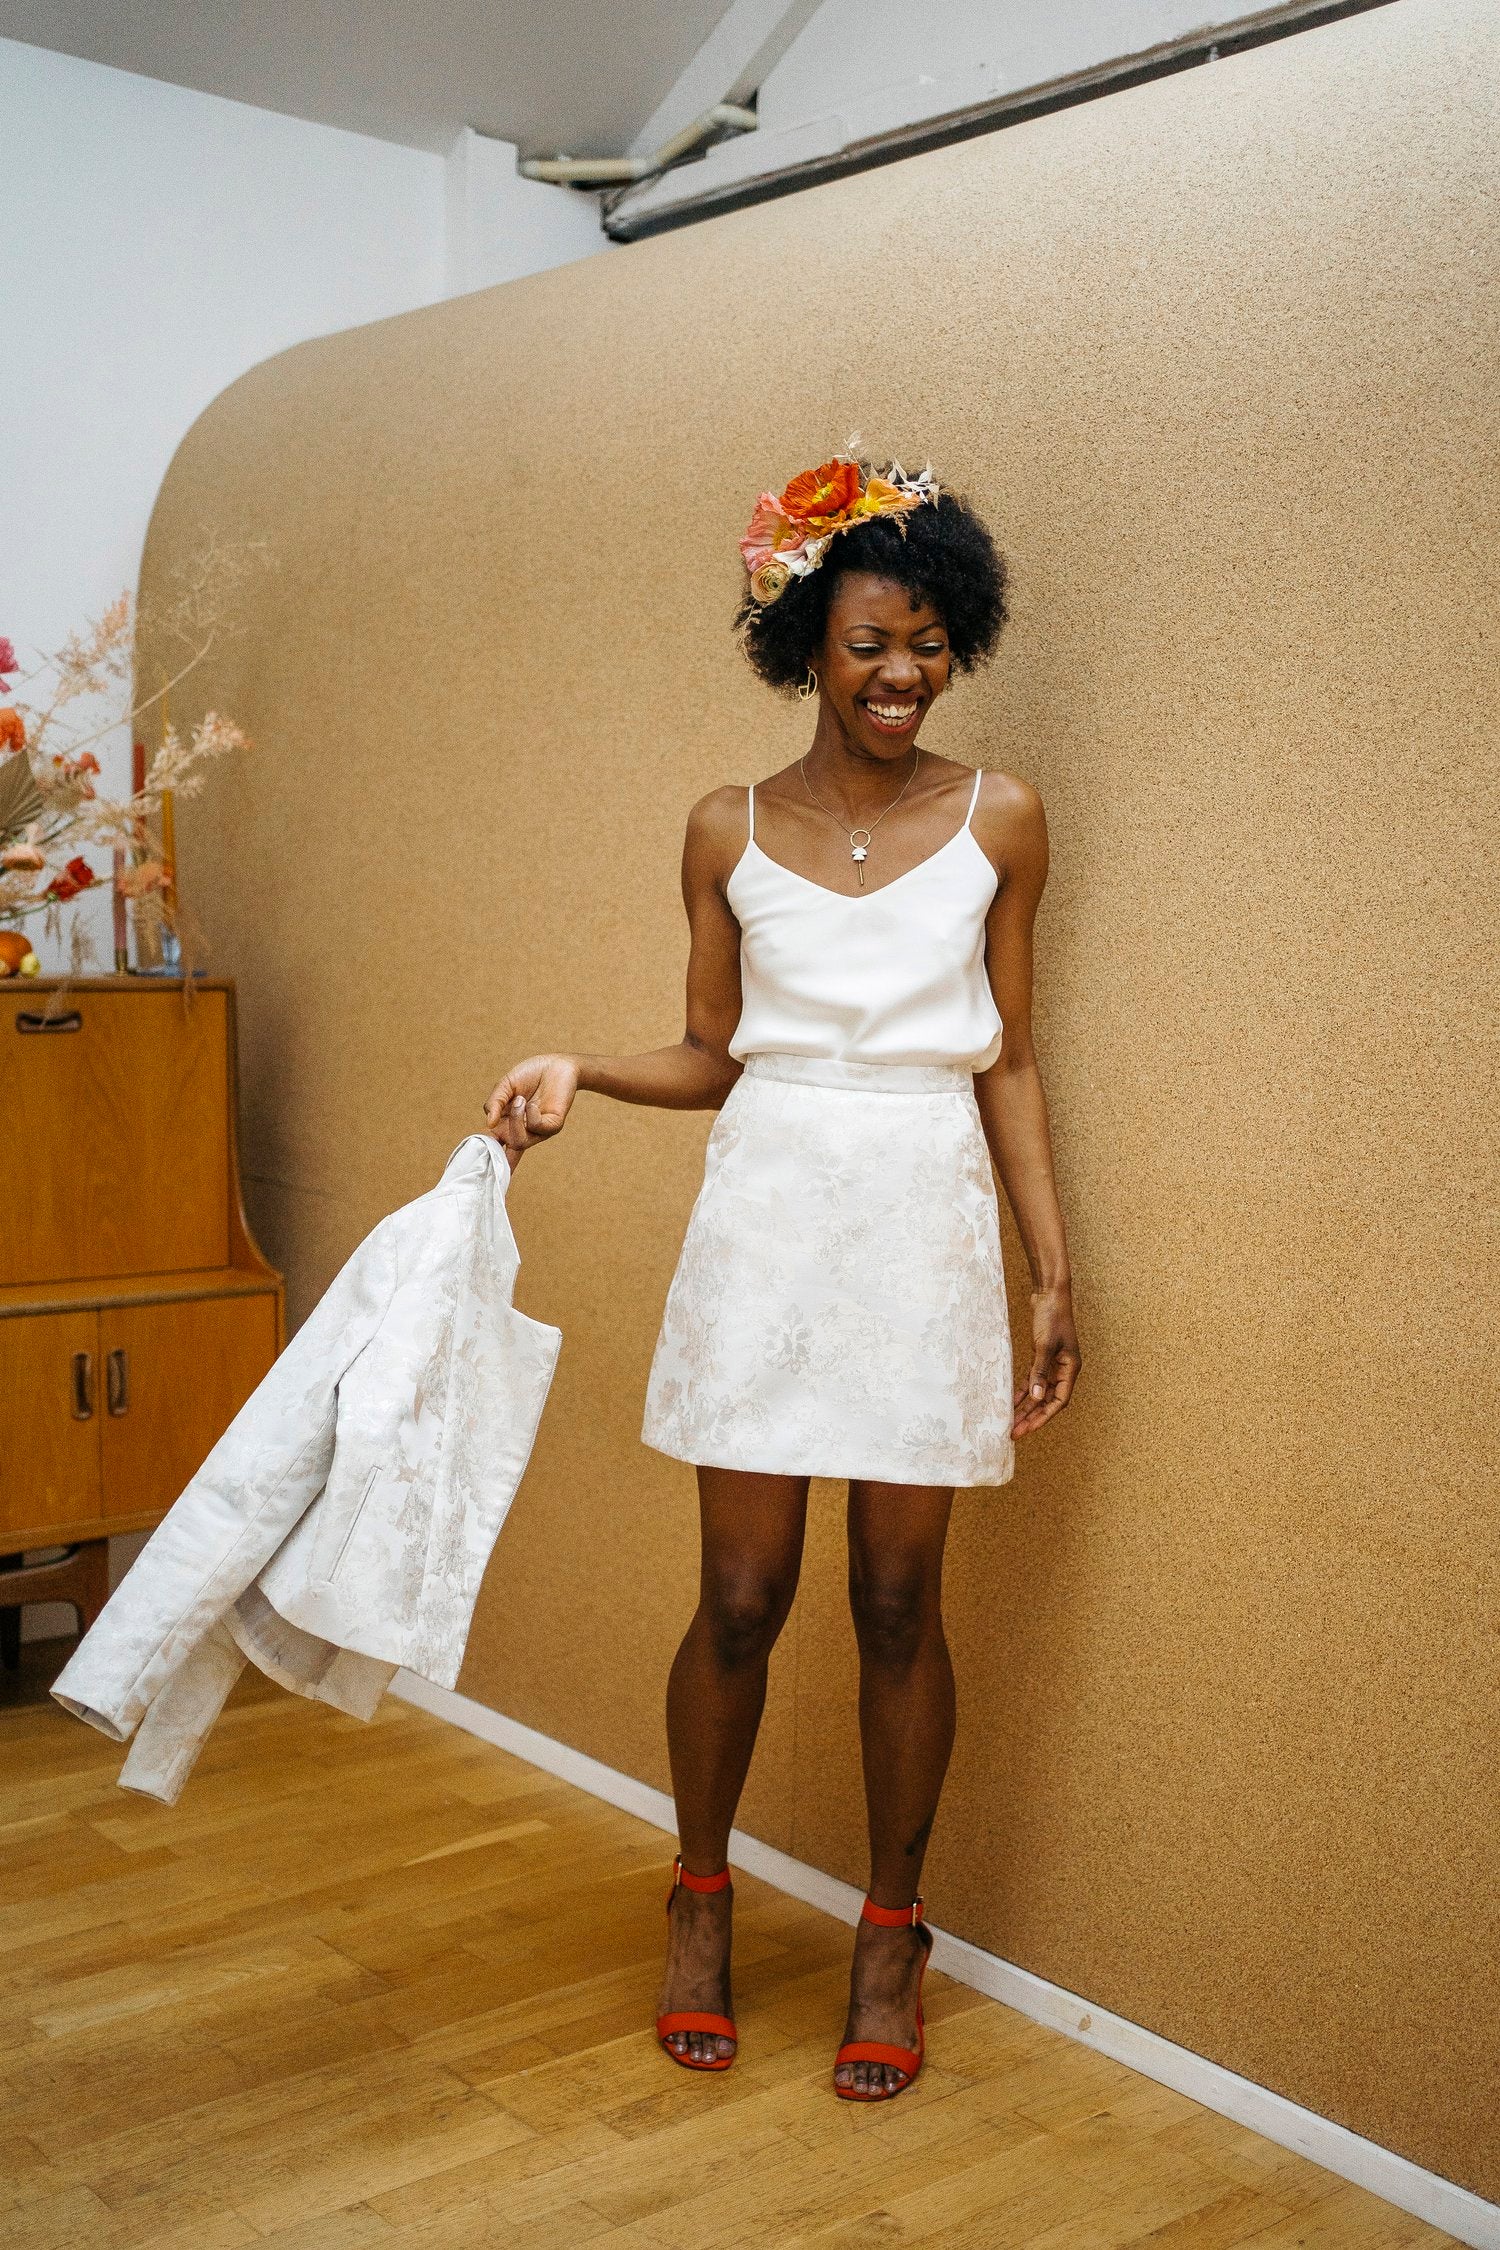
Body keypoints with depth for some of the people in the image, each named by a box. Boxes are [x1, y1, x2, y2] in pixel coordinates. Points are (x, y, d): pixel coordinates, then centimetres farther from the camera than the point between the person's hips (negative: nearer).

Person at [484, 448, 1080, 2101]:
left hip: (926, 1228, 0)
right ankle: (699, 1899, 29)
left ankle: (890, 1935, 25)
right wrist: (580, 1074, -8)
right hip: (768, 1221, 0)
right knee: (741, 1597, 4)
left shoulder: (998, 821, 4)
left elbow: (1008, 1060, 6)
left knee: (899, 1598, 6)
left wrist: (1052, 1272, 2)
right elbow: (715, 1053, 10)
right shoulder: (730, 832, 5)